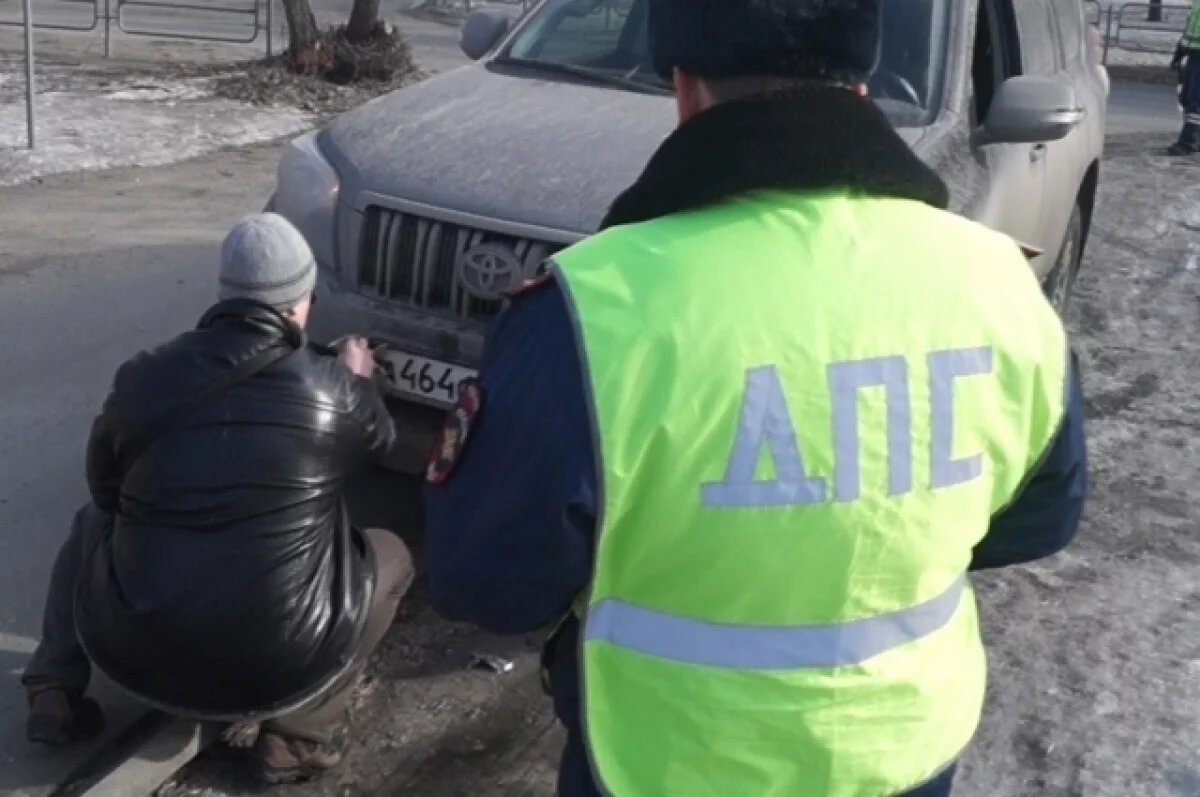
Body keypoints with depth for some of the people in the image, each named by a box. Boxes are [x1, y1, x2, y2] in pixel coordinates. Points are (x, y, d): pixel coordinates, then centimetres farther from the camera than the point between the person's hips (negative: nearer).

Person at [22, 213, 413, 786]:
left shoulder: (142, 378, -1)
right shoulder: (331, 388, -6)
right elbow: (379, 441, 18)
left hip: (128, 654, 3)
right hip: (277, 669, -3)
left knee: (94, 522, 31)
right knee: (389, 556, 21)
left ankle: (56, 696, 21)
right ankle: (295, 737, 10)